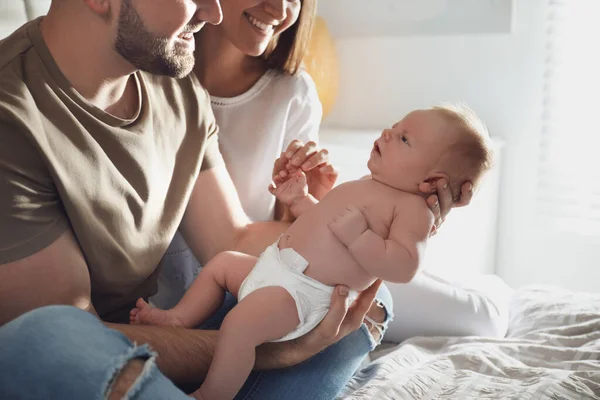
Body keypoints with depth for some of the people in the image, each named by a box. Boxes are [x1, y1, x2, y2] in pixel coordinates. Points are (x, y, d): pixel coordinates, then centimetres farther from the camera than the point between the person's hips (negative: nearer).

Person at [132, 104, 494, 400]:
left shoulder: (414, 208, -12)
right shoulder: (366, 187, 17)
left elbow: (404, 267, -26)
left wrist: (357, 235, -31)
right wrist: (300, 201, 19)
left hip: (303, 293, -11)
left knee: (240, 323, -28)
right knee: (222, 262, 24)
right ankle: (179, 318, 32)